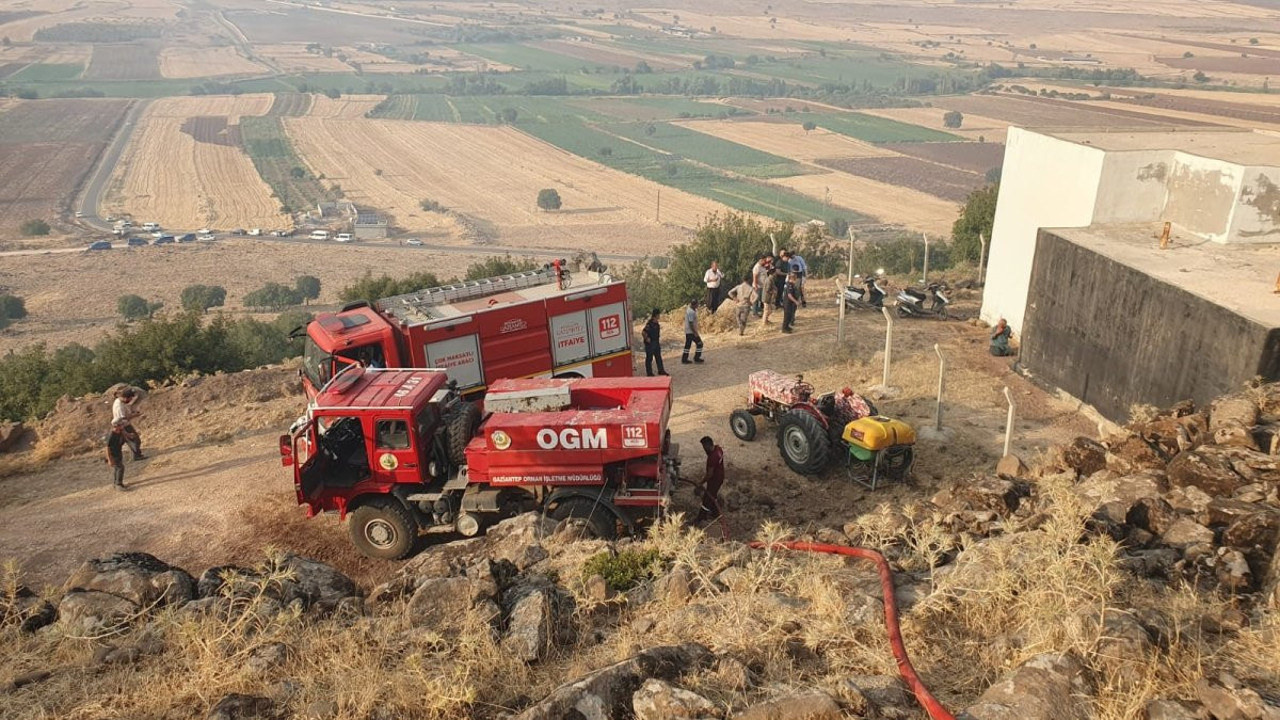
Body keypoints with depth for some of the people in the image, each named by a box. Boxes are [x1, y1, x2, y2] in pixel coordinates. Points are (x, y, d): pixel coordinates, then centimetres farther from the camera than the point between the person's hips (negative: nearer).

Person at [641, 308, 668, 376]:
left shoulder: (656, 323, 7)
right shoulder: (649, 324, -22)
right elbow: (643, 332, -29)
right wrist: (647, 339, -19)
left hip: (656, 343, 9)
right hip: (650, 343, -9)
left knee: (658, 357, 15)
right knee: (649, 358, 2)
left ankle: (661, 371, 24)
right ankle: (649, 373, 10)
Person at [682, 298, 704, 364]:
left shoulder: (688, 309, 9)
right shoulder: (691, 312, -22)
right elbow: (691, 323, -24)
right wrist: (695, 333, -21)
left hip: (687, 331, 10)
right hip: (691, 331, -10)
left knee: (687, 345, 11)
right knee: (699, 343, 2)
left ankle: (684, 359, 12)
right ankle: (696, 358, 8)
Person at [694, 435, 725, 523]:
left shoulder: (712, 457, -35)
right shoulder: (718, 448, -7)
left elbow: (710, 474, -28)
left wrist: (702, 482, -13)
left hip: (715, 479, -9)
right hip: (720, 476, 9)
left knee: (707, 498, 8)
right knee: (713, 496, 26)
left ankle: (701, 517, 24)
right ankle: (716, 514, 42)